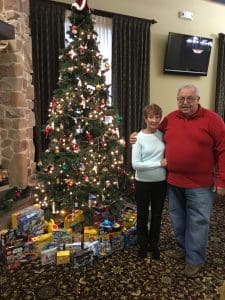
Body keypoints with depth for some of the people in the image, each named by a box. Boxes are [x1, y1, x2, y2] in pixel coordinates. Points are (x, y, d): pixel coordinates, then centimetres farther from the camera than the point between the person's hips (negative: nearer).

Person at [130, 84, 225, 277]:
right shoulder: (170, 119, 4)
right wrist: (138, 137, 5)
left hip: (200, 184, -4)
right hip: (173, 181, 5)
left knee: (198, 222, 6)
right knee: (177, 218, 18)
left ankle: (195, 260, 22)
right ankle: (183, 248, 39)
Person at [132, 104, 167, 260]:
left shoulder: (163, 134, -2)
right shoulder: (139, 138, -13)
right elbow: (135, 164, -19)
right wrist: (159, 163, -19)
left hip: (161, 182, 3)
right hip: (143, 183, -3)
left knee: (157, 215, 18)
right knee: (143, 215, 14)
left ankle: (154, 244, 38)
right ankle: (143, 244, 36)